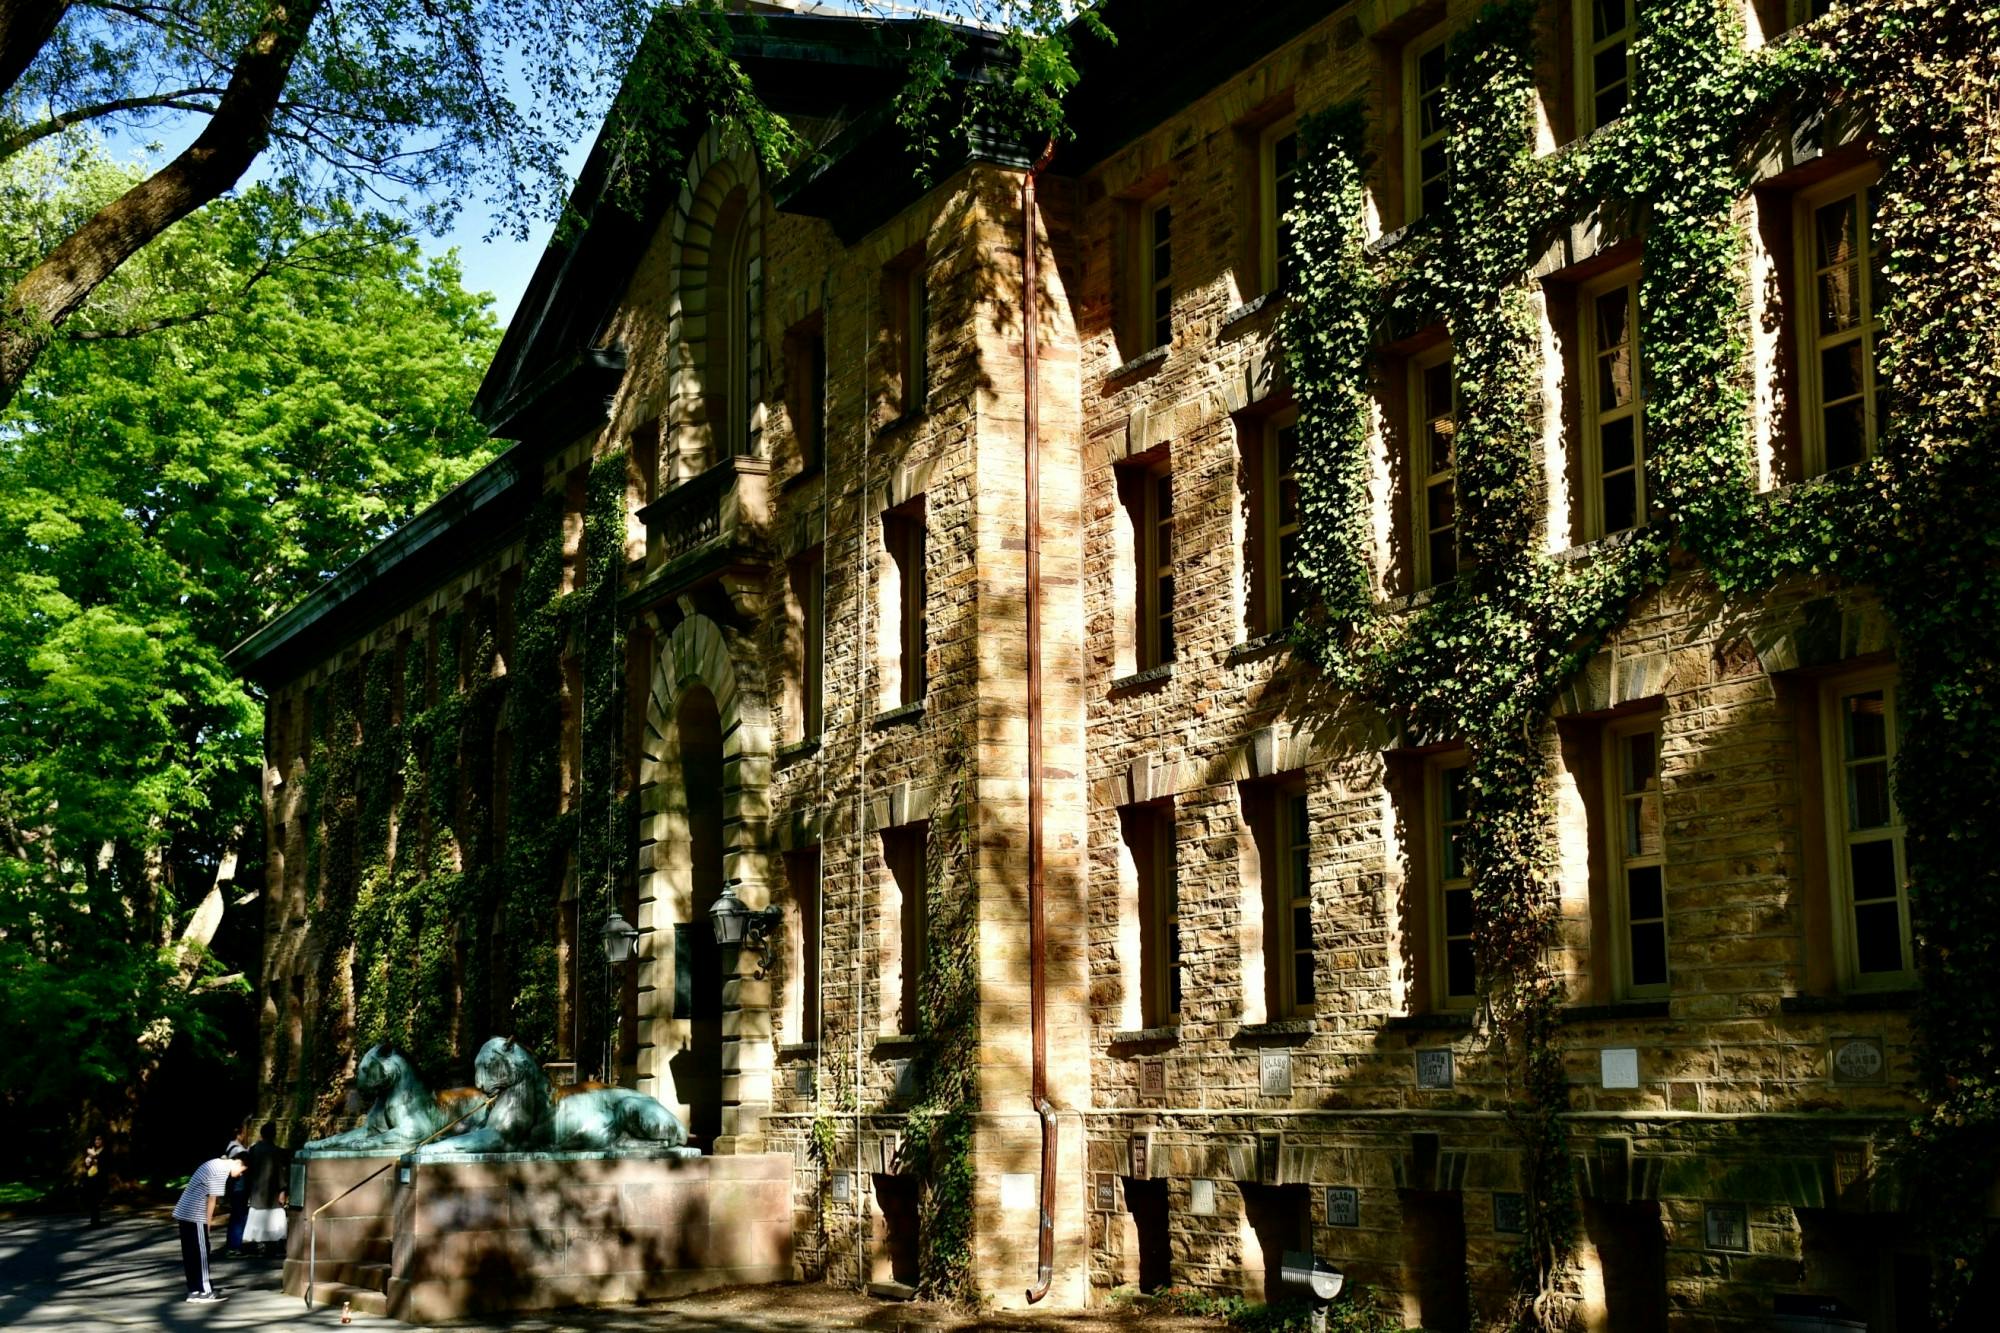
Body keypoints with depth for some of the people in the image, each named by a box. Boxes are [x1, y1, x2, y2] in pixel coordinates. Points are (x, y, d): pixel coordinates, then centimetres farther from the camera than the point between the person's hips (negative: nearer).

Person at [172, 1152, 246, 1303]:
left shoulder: (215, 1164, 16)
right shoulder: (221, 1171, -14)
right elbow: (211, 1199, -13)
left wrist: (207, 1220, 15)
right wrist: (208, 1223, -5)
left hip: (184, 1213, 10)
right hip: (195, 1216, -10)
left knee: (191, 1253, 12)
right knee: (201, 1253, -3)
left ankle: (195, 1290, 16)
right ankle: (205, 1291, 2)